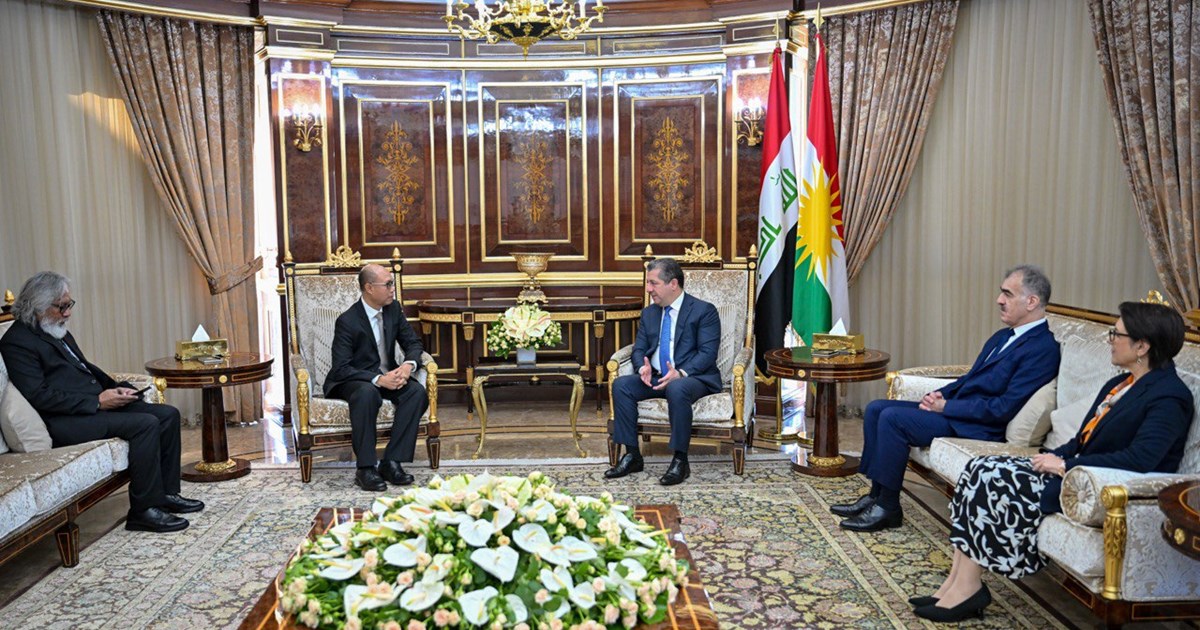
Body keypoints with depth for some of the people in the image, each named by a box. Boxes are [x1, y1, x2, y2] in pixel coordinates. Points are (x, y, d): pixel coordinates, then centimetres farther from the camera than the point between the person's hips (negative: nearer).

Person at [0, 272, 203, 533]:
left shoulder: (60, 332, 18)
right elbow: (39, 396, -19)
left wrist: (116, 388, 6)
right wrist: (97, 401, -20)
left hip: (97, 404, 10)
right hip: (63, 422, -10)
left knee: (168, 414, -3)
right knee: (145, 424, -27)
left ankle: (167, 492, 4)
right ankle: (143, 510, -18)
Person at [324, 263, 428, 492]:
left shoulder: (394, 309, 0)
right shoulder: (347, 321, -18)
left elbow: (413, 343, 5)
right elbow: (340, 369, -21)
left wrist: (408, 365, -18)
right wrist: (378, 379, -32)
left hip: (387, 375, 5)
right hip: (353, 380, -5)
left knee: (417, 391, -24)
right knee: (367, 393, -39)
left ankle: (391, 462, -22)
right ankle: (365, 469, -30)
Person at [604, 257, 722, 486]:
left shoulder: (704, 311, -4)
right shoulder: (649, 313, 15)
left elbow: (708, 353, -12)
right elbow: (639, 349, 13)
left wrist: (680, 373, -28)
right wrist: (643, 367, -12)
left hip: (693, 377, -6)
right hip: (655, 377, 6)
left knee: (676, 390, -39)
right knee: (621, 385, -19)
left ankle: (680, 461, -26)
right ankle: (632, 455, -13)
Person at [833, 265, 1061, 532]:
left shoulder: (1044, 349, -14)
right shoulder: (1003, 336, 16)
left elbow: (1003, 408, -21)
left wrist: (946, 406, -16)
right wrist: (940, 395, 2)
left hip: (979, 426, -10)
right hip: (952, 409, 10)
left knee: (893, 418, -23)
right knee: (876, 409, 1)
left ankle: (888, 508, -11)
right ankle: (877, 494, 5)